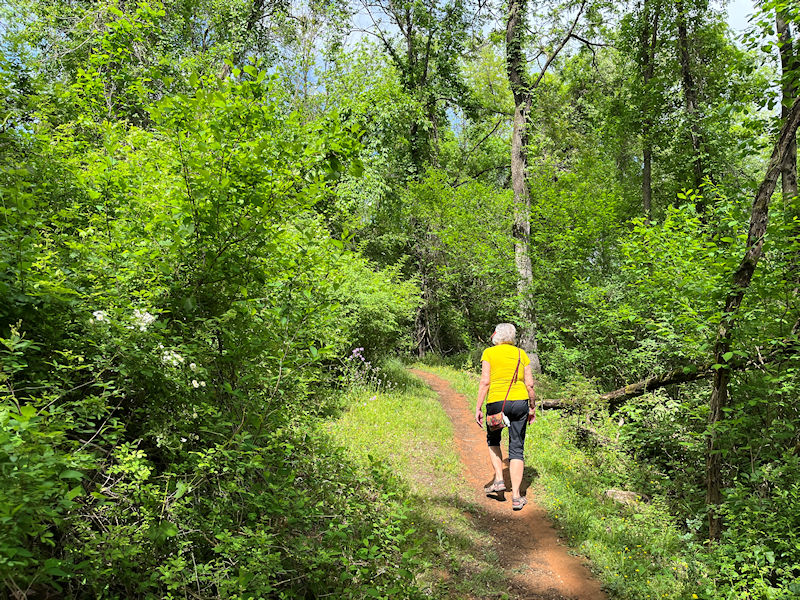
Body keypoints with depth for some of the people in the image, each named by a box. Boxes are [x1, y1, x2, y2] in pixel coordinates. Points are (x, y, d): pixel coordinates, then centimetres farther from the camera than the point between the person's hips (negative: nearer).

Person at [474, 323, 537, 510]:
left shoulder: (489, 353, 0)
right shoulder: (521, 354, 9)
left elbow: (485, 382, -7)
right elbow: (530, 384, 6)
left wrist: (478, 408, -5)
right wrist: (532, 407, 16)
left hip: (496, 402, -2)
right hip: (519, 402, 2)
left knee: (493, 440, 24)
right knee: (517, 448, 7)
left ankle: (499, 479, 12)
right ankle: (516, 496, 5)